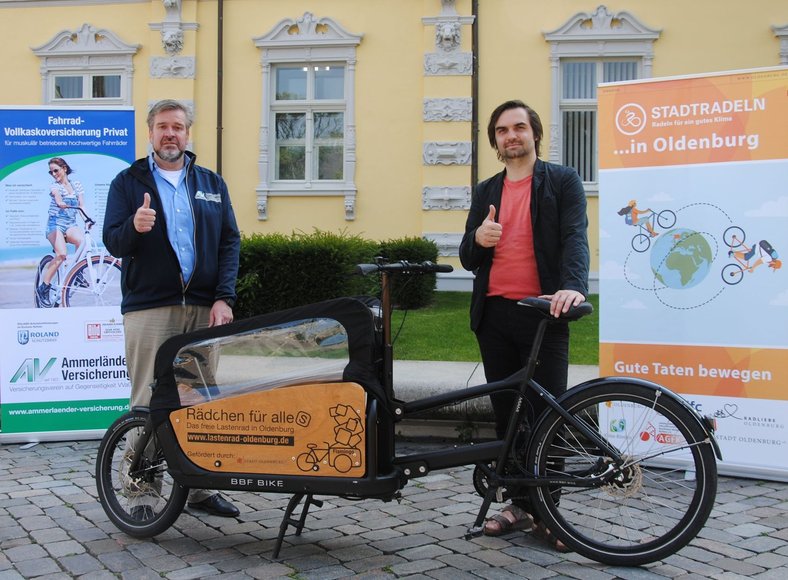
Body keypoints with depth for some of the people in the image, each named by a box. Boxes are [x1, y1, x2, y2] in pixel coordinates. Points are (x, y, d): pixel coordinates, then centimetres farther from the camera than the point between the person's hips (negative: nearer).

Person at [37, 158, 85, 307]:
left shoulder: (76, 185, 9)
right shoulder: (55, 186, -1)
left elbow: (82, 205, 2)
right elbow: (57, 197, -24)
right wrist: (61, 203, -47)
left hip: (71, 224, 3)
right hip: (55, 224, -3)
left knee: (82, 241, -32)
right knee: (61, 254, -26)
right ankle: (43, 287, -14)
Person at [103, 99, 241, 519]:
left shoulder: (211, 184, 15)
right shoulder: (128, 182, 8)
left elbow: (230, 242, 10)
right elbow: (113, 243, 0)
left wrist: (223, 298, -2)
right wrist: (134, 227, -24)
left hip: (203, 309, 3)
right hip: (148, 309, -2)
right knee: (147, 404, -4)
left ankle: (200, 487, 15)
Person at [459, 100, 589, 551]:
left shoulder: (563, 181, 4)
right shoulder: (486, 192, 17)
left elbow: (576, 237, -10)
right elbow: (468, 259, 14)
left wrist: (574, 286, -29)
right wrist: (477, 239, -10)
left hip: (542, 313, -4)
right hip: (494, 314, 5)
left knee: (547, 414, -2)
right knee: (505, 413, 9)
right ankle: (519, 504, 21)